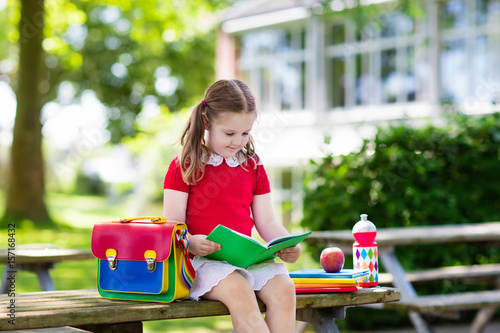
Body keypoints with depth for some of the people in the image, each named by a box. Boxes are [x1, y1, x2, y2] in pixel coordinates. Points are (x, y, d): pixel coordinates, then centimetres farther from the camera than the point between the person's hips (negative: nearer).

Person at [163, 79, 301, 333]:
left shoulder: (253, 167, 16)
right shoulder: (184, 166, 2)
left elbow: (266, 221, 16)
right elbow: (173, 223, -3)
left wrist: (287, 245, -4)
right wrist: (190, 242, -26)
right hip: (202, 258, -4)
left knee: (283, 287, -25)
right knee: (239, 291, -34)